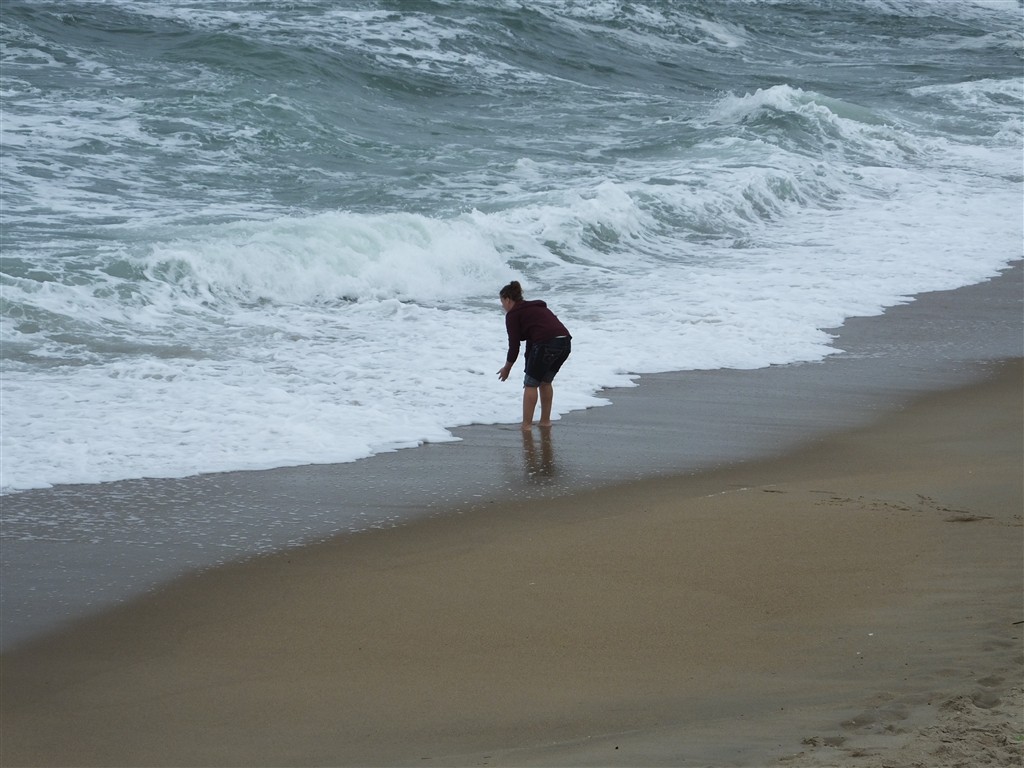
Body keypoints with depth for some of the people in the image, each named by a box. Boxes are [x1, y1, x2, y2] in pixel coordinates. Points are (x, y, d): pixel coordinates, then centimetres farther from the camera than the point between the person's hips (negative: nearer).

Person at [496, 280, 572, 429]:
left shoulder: (513, 314, 6)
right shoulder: (534, 307, 30)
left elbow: (514, 345, 4)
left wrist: (506, 368, 19)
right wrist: (530, 370, 35)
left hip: (547, 345, -8)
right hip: (565, 343, 8)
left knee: (531, 384, 6)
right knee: (545, 382, 23)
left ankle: (526, 425, 5)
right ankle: (545, 420, 28)